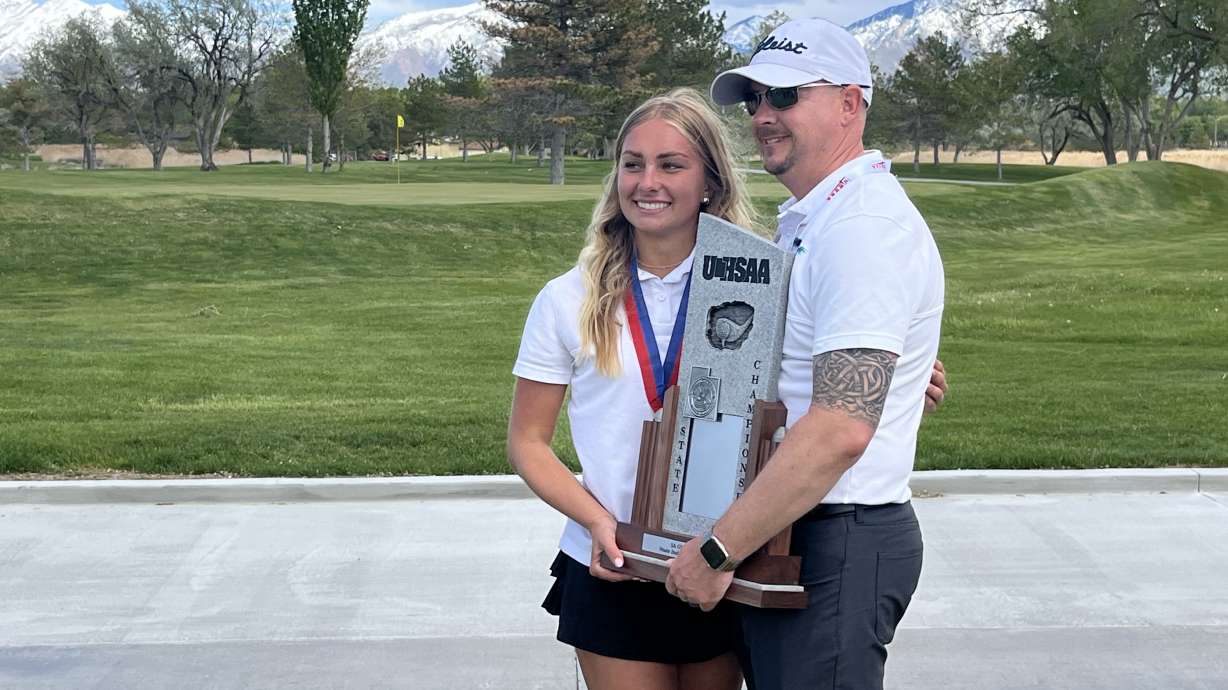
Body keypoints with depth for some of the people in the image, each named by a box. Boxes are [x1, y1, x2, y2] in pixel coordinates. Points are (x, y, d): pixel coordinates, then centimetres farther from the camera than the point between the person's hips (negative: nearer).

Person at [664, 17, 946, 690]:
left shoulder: (862, 227, -18)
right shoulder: (806, 222, 17)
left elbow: (840, 430, -27)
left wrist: (717, 551, -21)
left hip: (834, 552, -10)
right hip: (782, 534, 10)